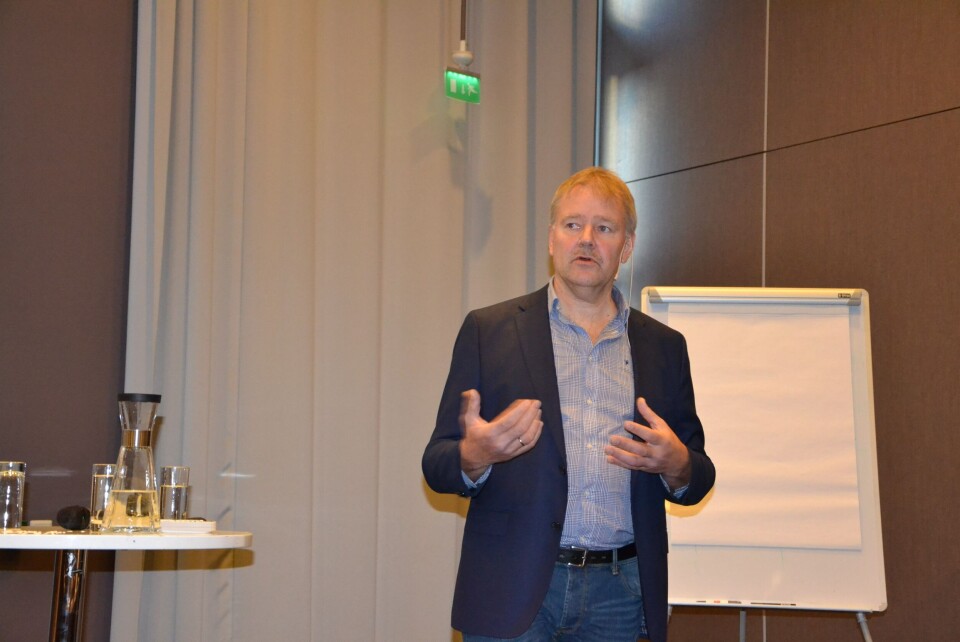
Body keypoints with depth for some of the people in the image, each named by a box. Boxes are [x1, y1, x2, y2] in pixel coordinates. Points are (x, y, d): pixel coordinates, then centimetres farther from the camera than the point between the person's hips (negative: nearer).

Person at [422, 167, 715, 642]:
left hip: (619, 598, 2)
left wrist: (676, 464, -10)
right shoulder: (489, 330, 4)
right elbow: (437, 468, 2)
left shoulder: (664, 346, 11)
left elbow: (696, 482, 13)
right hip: (514, 591, -2)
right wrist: (475, 456, -20)